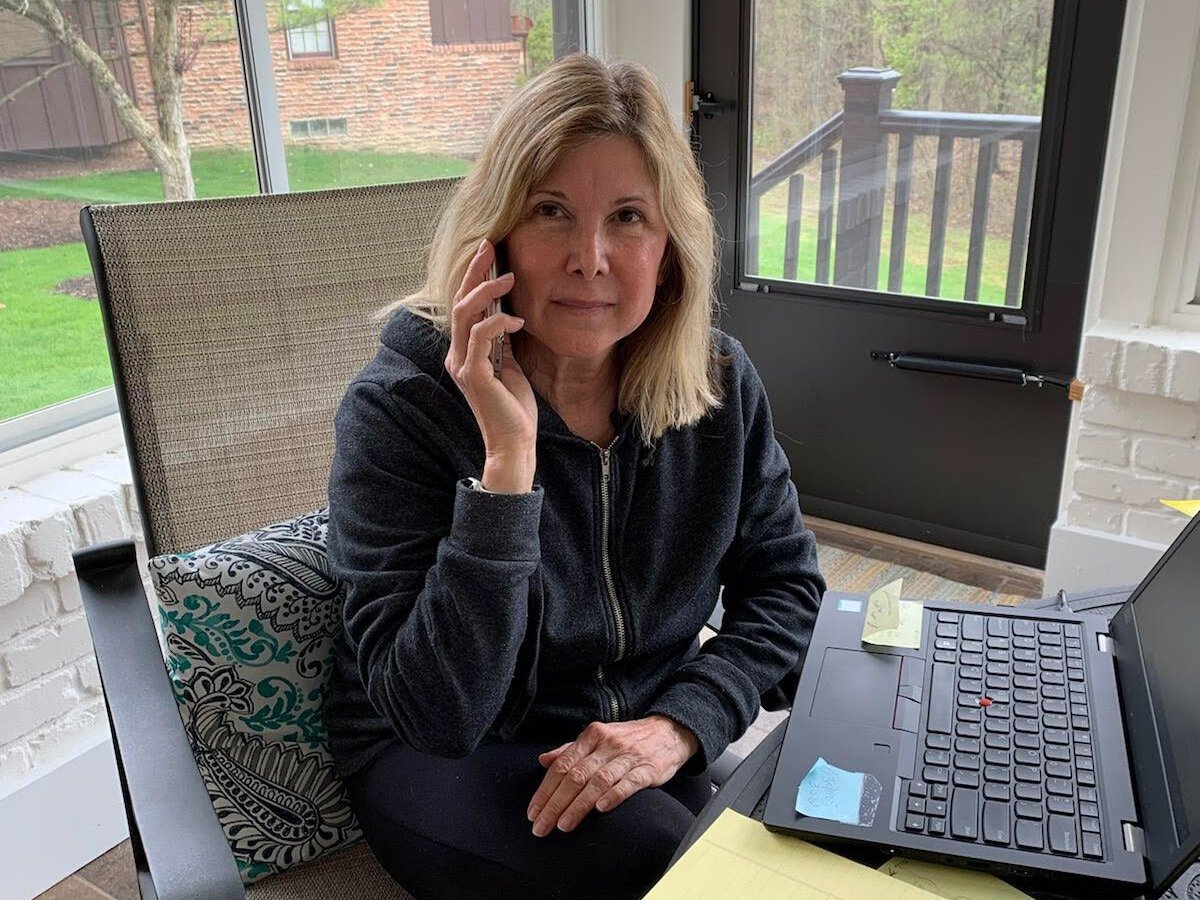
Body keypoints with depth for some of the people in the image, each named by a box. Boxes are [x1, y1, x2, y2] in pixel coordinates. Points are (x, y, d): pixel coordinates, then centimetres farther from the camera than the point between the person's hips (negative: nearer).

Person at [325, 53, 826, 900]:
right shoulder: (400, 406, -21)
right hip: (442, 764, -3)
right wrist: (508, 458, -35)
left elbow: (786, 581, 0)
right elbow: (436, 714, -25)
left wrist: (680, 723, -17)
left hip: (647, 738, 4)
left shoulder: (720, 383, -9)